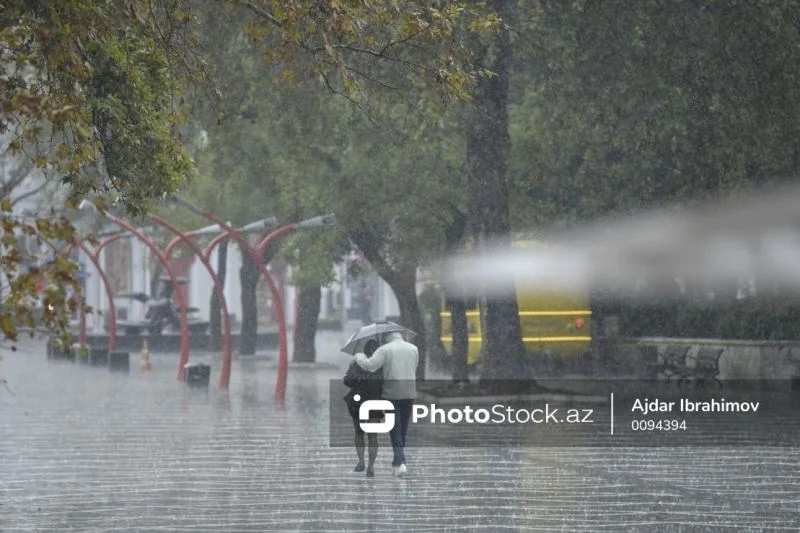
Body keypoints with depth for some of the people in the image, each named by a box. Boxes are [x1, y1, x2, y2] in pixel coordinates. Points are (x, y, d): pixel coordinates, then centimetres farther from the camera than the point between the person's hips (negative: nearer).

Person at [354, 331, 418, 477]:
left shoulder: (385, 350, -8)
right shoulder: (413, 349, 7)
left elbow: (370, 366, -16)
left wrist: (359, 357, 1)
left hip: (392, 393, -4)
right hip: (409, 393, 4)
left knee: (395, 429, -1)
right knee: (403, 429, 13)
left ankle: (400, 462, -11)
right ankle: (397, 462, 19)